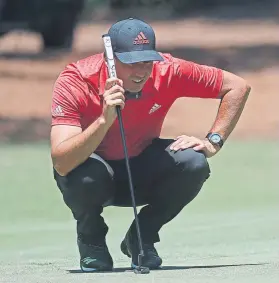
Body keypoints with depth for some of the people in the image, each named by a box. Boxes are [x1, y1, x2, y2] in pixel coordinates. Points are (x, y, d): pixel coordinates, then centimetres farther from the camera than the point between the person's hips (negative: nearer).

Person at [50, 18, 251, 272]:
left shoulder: (166, 71, -22)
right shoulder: (74, 81, -29)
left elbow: (238, 87, -10)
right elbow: (61, 163, -40)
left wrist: (213, 142, -19)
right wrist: (105, 119, -51)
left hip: (142, 170, 3)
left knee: (193, 163, -26)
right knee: (88, 173, -38)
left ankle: (141, 239, 0)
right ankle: (91, 241, -3)